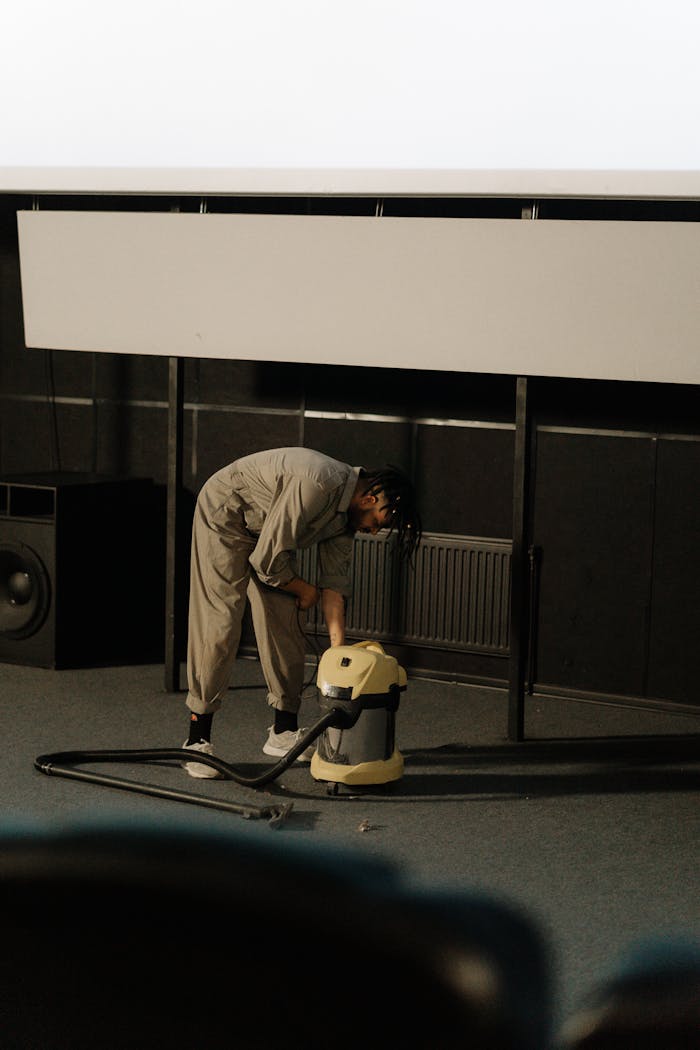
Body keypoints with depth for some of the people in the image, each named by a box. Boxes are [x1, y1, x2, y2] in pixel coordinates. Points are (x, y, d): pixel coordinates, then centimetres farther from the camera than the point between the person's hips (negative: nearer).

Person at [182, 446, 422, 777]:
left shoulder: (346, 512, -5)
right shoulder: (318, 487, -34)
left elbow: (334, 581, -1)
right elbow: (267, 560, -29)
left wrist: (339, 648, -8)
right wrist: (304, 590, -10)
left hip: (266, 531, 9)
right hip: (224, 514, -9)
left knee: (285, 625, 3)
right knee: (219, 623, -15)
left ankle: (284, 731, 13)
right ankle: (197, 740, -12)